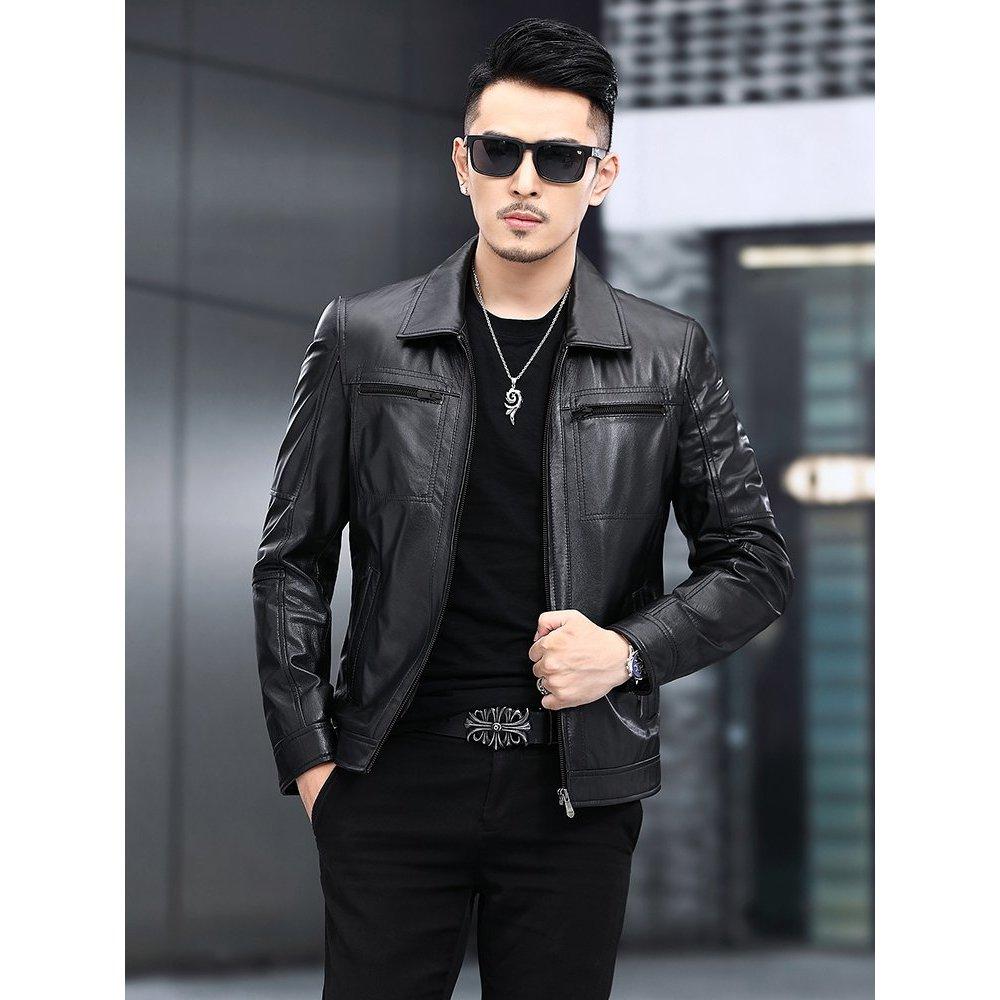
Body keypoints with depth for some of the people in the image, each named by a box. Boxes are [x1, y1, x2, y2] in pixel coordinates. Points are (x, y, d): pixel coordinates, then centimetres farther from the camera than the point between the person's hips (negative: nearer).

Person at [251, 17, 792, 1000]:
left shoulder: (668, 357, 3)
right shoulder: (362, 339, 3)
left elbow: (754, 561, 8)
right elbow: (292, 563, 7)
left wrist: (630, 650, -8)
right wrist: (308, 758, 0)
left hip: (579, 789, 1)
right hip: (395, 779, 0)